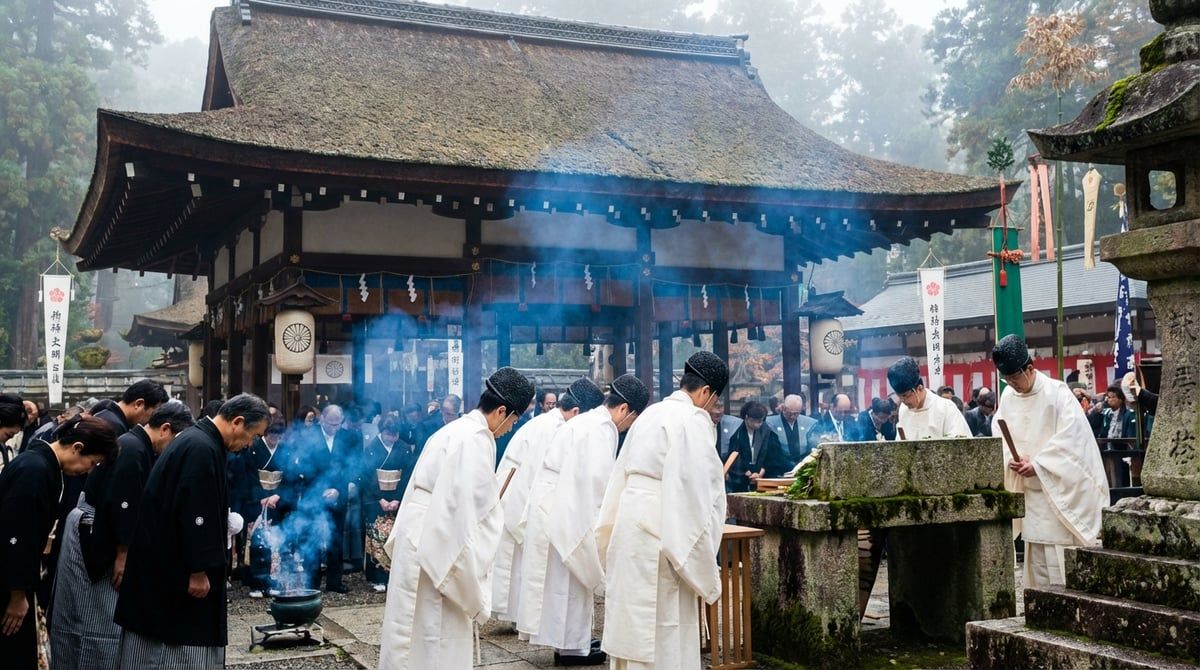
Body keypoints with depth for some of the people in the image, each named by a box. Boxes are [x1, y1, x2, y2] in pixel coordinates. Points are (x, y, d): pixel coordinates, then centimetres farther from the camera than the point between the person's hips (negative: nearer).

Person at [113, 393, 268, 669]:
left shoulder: (196, 439, 11)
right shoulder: (202, 449, -21)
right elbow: (192, 512, -25)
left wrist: (220, 528, 19)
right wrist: (198, 569, -21)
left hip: (162, 559, 11)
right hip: (173, 563, -11)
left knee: (154, 643, 15)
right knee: (179, 646, -3)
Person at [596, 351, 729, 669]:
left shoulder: (651, 413, 14)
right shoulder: (693, 420, -12)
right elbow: (694, 493, -17)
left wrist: (613, 535, 22)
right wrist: (705, 565, -13)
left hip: (630, 527, 9)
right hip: (660, 534, -9)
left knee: (634, 625, 14)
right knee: (664, 637, -1)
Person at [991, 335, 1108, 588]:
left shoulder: (1057, 392, -12)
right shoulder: (1008, 396, 6)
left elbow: (1070, 437, -17)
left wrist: (1037, 465, -19)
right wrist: (1013, 460, -9)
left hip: (1059, 489, -5)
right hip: (1030, 490, 6)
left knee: (1061, 560, -5)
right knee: (1036, 558, 8)